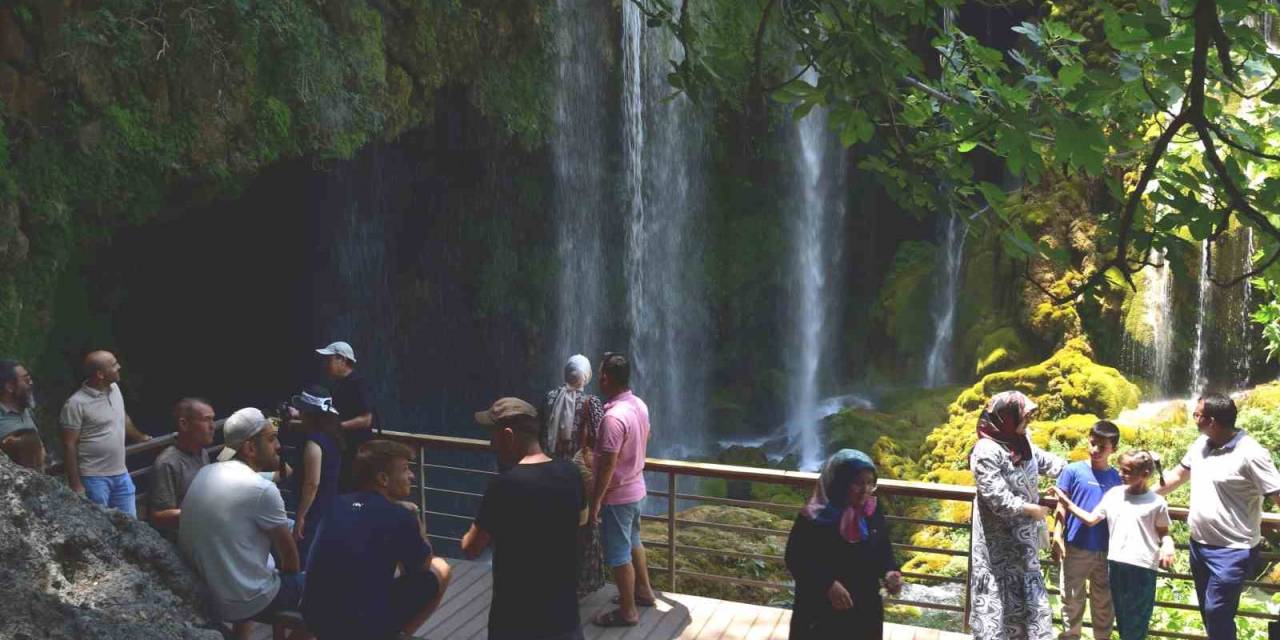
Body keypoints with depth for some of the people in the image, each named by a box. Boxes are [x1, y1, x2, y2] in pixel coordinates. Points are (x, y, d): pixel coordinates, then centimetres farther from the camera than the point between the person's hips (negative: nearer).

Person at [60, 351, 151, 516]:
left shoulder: (115, 388, 5)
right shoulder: (76, 403, -17)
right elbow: (69, 445, -15)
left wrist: (141, 437, 36)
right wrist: (75, 484, -15)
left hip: (121, 474, 7)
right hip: (94, 478, -7)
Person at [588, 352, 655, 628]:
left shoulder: (613, 417, -29)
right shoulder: (640, 405, -1)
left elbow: (608, 465, -27)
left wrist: (595, 501, -19)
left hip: (617, 494, -9)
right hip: (636, 487, 9)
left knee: (618, 553, 4)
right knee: (632, 541, 26)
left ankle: (627, 611, 16)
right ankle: (643, 591, 41)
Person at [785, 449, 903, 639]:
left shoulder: (873, 512, -4)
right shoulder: (813, 518, -20)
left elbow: (884, 549, 9)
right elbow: (795, 559, -16)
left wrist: (890, 571, -12)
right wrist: (828, 584, -26)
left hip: (865, 609, 5)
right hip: (822, 612, -5)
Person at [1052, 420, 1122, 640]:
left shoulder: (1116, 477, 4)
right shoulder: (1073, 470, -4)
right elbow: (1062, 507, -3)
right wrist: (1057, 537, -13)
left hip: (1106, 550, 3)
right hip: (1076, 547, -2)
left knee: (1105, 601, 12)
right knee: (1073, 599, 7)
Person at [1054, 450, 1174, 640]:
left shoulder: (1156, 502, -4)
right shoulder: (1113, 494, 4)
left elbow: (1163, 533, 4)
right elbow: (1090, 520, 6)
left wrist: (1168, 546, -16)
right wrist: (1067, 503, 1)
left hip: (1143, 568, -4)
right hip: (1116, 564, 4)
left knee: (1136, 622, 3)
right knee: (1122, 618, 15)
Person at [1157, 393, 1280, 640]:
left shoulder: (1250, 454, -19)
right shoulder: (1200, 444, 3)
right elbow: (1178, 475, 18)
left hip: (1232, 551, -7)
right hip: (1199, 545, 8)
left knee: (1217, 612, -8)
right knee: (1208, 610, 18)